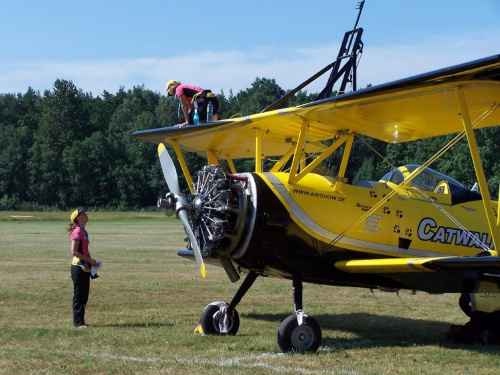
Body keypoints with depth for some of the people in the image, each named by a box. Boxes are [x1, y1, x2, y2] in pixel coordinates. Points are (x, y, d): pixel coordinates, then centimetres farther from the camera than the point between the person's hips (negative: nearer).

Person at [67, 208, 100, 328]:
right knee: (79, 296, -4)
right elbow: (74, 252, -20)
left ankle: (80, 321, 18)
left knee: (84, 296, 12)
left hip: (85, 268, 9)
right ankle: (78, 322, 1)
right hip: (78, 267, -9)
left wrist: (91, 261, 10)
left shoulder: (84, 232, 14)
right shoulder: (77, 232, -14)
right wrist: (90, 260, -17)